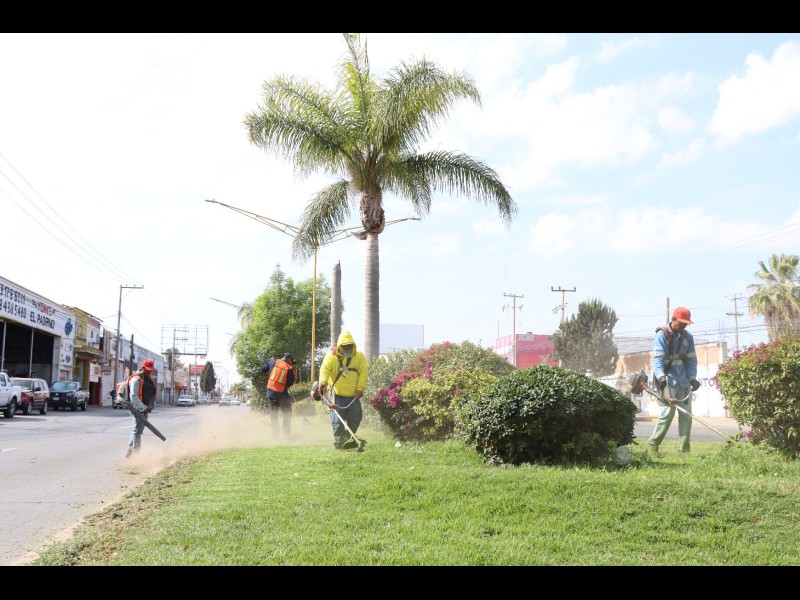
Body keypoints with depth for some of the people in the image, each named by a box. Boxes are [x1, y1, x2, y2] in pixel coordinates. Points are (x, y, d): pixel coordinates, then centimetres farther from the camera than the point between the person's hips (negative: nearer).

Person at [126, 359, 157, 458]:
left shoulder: (148, 379, 15)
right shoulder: (136, 379, -12)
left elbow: (152, 394, 19)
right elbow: (134, 396, -18)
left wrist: (150, 407, 6)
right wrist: (143, 408, -20)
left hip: (145, 408, 9)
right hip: (138, 409, -9)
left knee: (138, 430, 13)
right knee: (137, 430, -9)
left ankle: (130, 450, 21)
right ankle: (135, 451, -8)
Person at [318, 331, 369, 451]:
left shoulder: (359, 356, 4)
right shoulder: (332, 356, -4)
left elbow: (364, 372, -3)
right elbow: (325, 369, -17)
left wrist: (360, 388, -13)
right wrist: (323, 382, -35)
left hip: (353, 396, 3)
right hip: (337, 395, -3)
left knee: (356, 418, 5)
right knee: (337, 421, -6)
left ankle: (348, 439, 24)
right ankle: (339, 444, 5)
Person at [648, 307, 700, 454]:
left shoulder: (688, 337, 11)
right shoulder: (662, 335, -6)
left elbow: (691, 359, 11)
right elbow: (657, 358, -15)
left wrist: (693, 378, -4)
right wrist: (660, 376, -31)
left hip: (683, 381, 6)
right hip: (667, 379, -6)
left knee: (686, 413, 3)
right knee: (668, 411, -12)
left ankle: (684, 448, 9)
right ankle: (652, 444, -1)